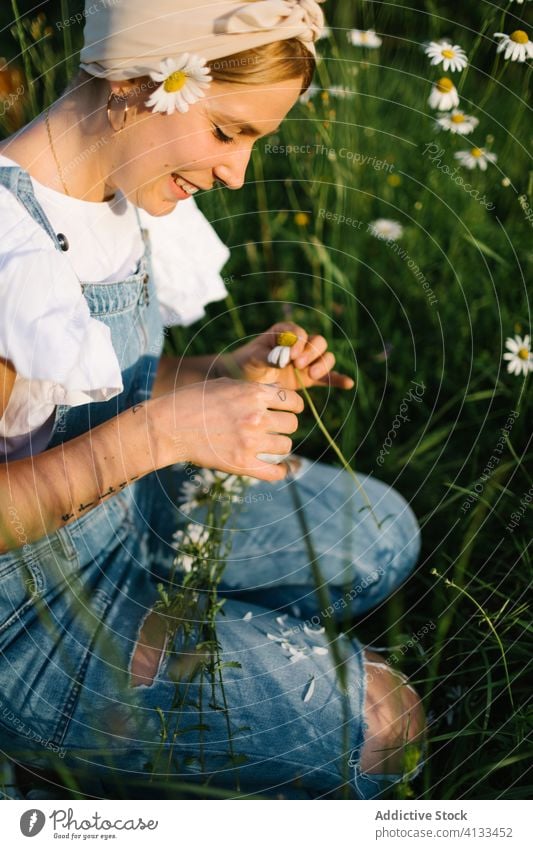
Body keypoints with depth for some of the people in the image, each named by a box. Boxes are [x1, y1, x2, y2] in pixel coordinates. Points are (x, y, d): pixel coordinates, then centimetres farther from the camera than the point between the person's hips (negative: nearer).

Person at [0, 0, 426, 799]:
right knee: (378, 724, -6)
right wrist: (161, 430, -35)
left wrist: (224, 375, -8)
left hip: (128, 508, 9)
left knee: (381, 537, 13)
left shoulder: (122, 195, -3)